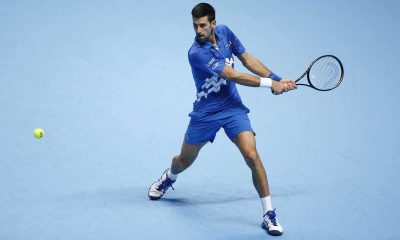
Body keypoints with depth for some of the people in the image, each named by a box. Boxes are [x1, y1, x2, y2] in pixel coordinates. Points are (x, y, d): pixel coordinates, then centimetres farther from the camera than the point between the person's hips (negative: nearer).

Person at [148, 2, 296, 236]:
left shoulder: (224, 32, -7)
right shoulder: (197, 53, -26)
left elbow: (247, 59, 6)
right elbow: (234, 76, -25)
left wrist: (278, 79, 0)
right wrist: (270, 83, -20)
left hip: (233, 108, 3)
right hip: (205, 113, -3)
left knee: (252, 156, -17)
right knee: (185, 160, 17)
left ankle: (269, 214, -8)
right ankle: (168, 178, 55)